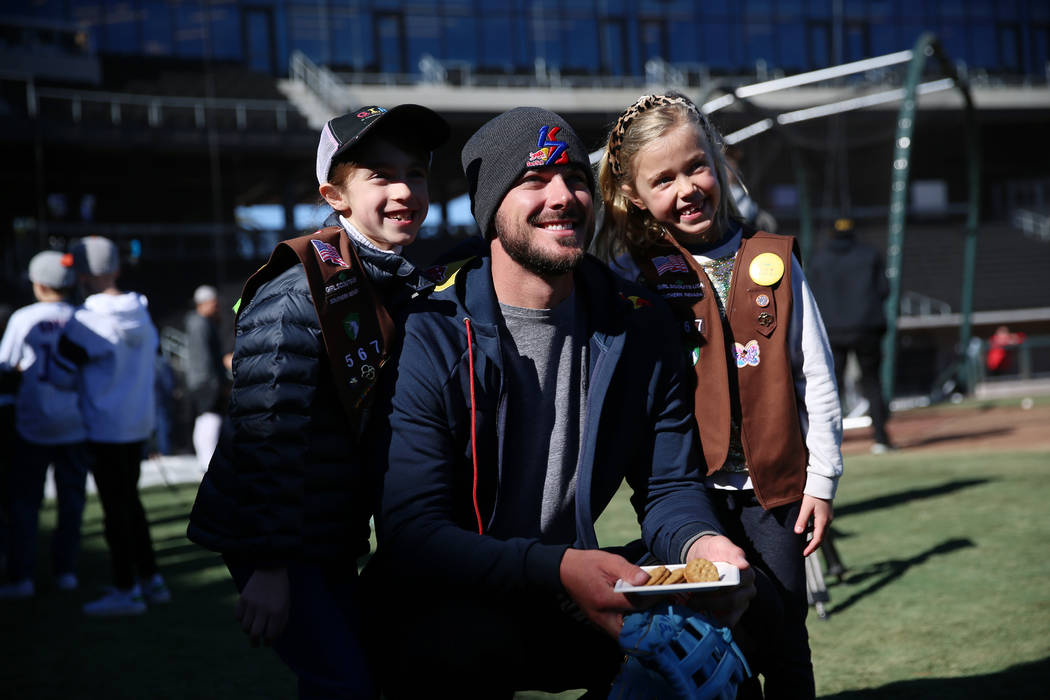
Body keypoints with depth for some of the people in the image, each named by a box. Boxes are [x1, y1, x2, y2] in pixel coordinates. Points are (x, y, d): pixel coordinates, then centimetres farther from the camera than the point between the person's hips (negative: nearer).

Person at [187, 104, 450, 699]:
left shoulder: (416, 292, 7)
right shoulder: (298, 292, -18)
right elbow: (266, 431, -21)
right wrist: (268, 566, -22)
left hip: (338, 535, 8)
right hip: (274, 540, -8)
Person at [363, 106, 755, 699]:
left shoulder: (637, 326, 1)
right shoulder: (427, 337, -16)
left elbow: (669, 485, 5)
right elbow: (411, 534, -22)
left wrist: (698, 542, -21)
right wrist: (558, 570, -38)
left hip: (580, 595, 5)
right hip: (450, 602, -5)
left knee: (714, 625, -17)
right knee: (464, 641, -37)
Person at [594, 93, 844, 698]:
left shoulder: (773, 261, 4)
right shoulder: (633, 275, 0)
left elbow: (815, 376, 6)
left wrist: (823, 479, 4)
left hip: (773, 487, 1)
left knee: (784, 640, 8)